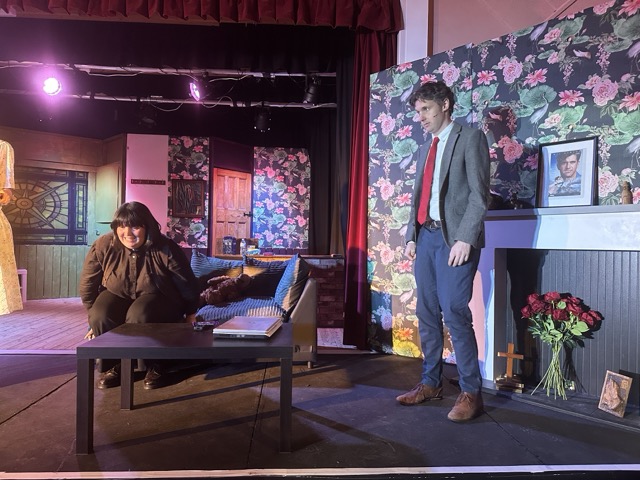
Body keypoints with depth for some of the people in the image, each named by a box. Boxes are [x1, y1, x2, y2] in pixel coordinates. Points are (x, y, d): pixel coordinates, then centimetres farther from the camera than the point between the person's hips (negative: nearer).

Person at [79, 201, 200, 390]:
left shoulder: (165, 249, -23)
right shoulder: (103, 246, -17)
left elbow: (187, 284, -9)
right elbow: (88, 284, 0)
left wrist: (190, 314, 2)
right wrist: (95, 314, 4)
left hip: (158, 296, -3)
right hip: (117, 295, 3)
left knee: (139, 317, -35)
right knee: (100, 318, -27)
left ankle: (154, 366, -10)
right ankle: (113, 365, 0)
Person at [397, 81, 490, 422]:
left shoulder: (470, 138, 0)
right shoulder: (425, 149, 22)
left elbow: (479, 192, -9)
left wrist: (465, 238, -18)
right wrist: (411, 236, 10)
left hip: (455, 238, -7)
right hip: (425, 236, 7)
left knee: (454, 312, -11)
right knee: (427, 313, 8)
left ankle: (471, 392, 3)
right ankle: (430, 383, 19)